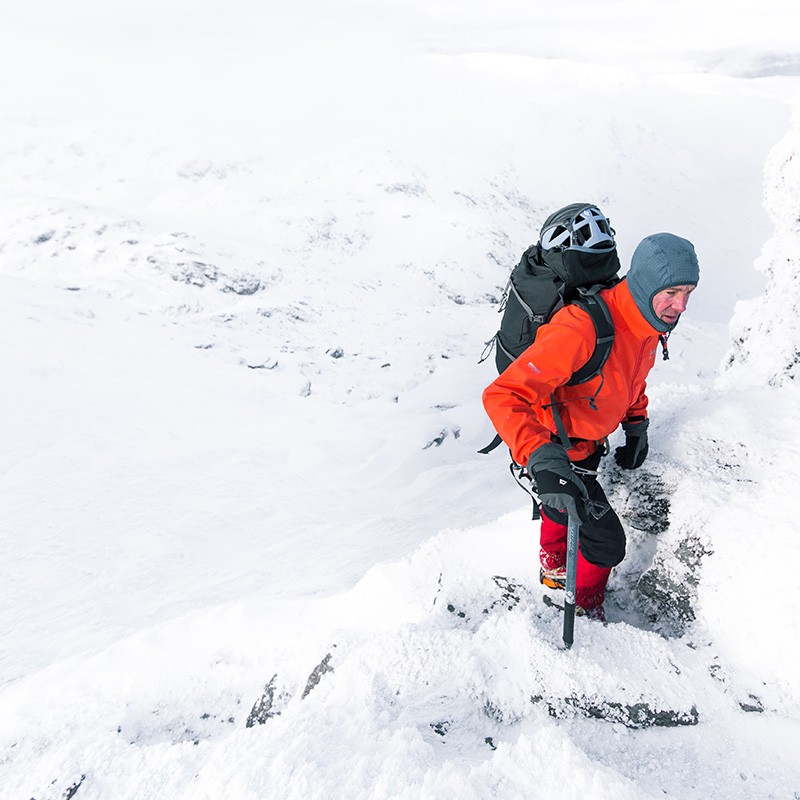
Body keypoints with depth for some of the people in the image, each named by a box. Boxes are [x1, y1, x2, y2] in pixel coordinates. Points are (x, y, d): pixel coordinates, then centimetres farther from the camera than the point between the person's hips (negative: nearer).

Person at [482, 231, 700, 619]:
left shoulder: (651, 321, -11)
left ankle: (554, 569, 63)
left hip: (587, 443, 8)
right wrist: (545, 462, -55)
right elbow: (502, 397, -45)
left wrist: (636, 425, 11)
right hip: (554, 447, -8)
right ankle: (586, 611, 32)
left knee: (563, 507, 33)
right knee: (606, 543, 0)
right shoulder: (581, 328, -40)